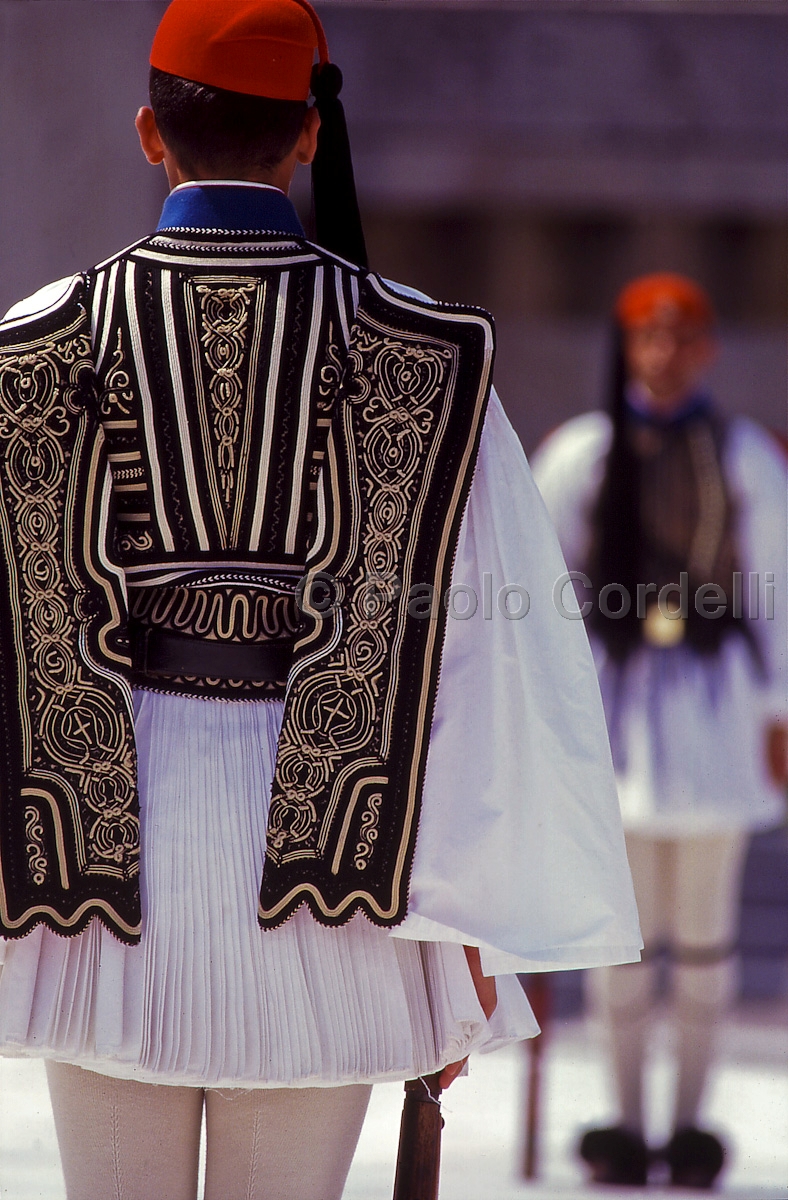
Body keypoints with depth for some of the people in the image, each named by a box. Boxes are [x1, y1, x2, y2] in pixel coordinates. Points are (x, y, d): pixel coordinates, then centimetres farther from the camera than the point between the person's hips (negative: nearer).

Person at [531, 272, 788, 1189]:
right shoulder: (579, 454, 3)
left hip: (713, 697, 0)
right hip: (614, 697, 0)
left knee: (704, 926, 4)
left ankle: (691, 1124, 10)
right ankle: (625, 1123, 9)